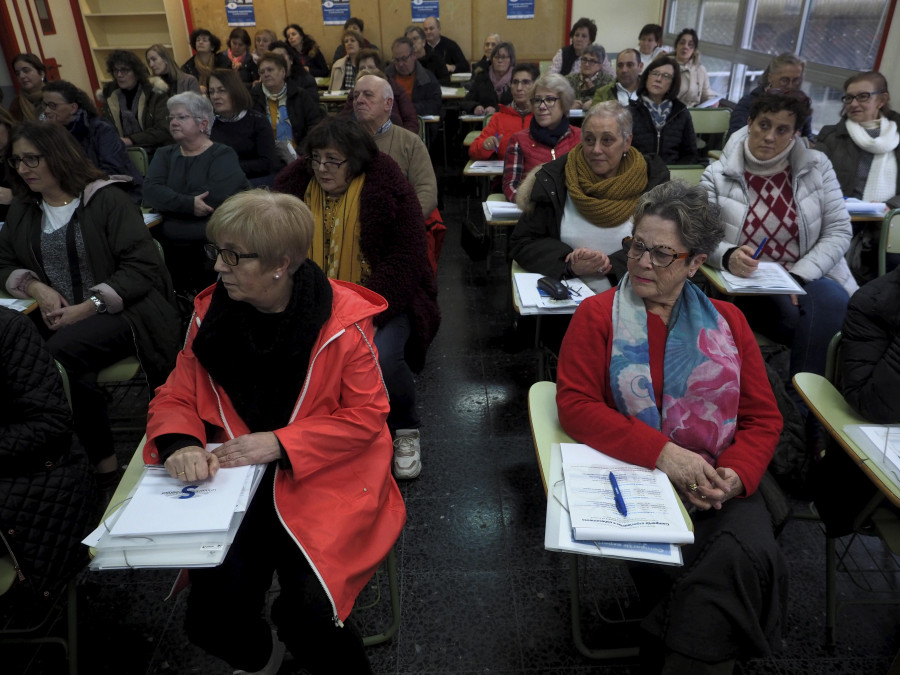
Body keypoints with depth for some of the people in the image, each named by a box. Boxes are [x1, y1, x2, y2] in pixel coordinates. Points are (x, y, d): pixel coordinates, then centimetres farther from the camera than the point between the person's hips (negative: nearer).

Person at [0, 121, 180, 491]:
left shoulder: (106, 199, -3)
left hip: (121, 312, -5)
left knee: (57, 354, -32)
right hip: (58, 318, 5)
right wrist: (35, 286, -2)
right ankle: (102, 464, -13)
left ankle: (103, 464, -15)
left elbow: (142, 266, -11)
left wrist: (88, 307, -17)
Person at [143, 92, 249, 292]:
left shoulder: (223, 155, 2)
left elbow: (216, 199, -16)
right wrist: (189, 204, -17)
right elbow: (150, 191, 0)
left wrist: (170, 204, -5)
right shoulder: (165, 154, 19)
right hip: (166, 247, 5)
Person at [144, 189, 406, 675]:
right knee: (212, 616, -11)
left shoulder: (342, 320, -13)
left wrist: (278, 444, -18)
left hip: (323, 479, -3)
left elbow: (366, 415, -9)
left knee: (307, 612, -19)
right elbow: (175, 399, 7)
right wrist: (181, 444, -17)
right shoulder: (210, 311, 0)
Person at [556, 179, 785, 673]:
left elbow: (764, 418, 12)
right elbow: (575, 405, -6)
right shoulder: (597, 315, 4)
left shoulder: (727, 322, 13)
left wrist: (735, 474, -9)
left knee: (752, 555, -27)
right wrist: (662, 453, -15)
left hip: (720, 487, 3)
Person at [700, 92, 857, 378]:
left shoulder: (817, 166, 5)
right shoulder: (718, 175, -1)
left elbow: (839, 231, 2)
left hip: (809, 279, 2)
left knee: (832, 300, -32)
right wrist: (728, 256, -30)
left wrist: (799, 275, -14)